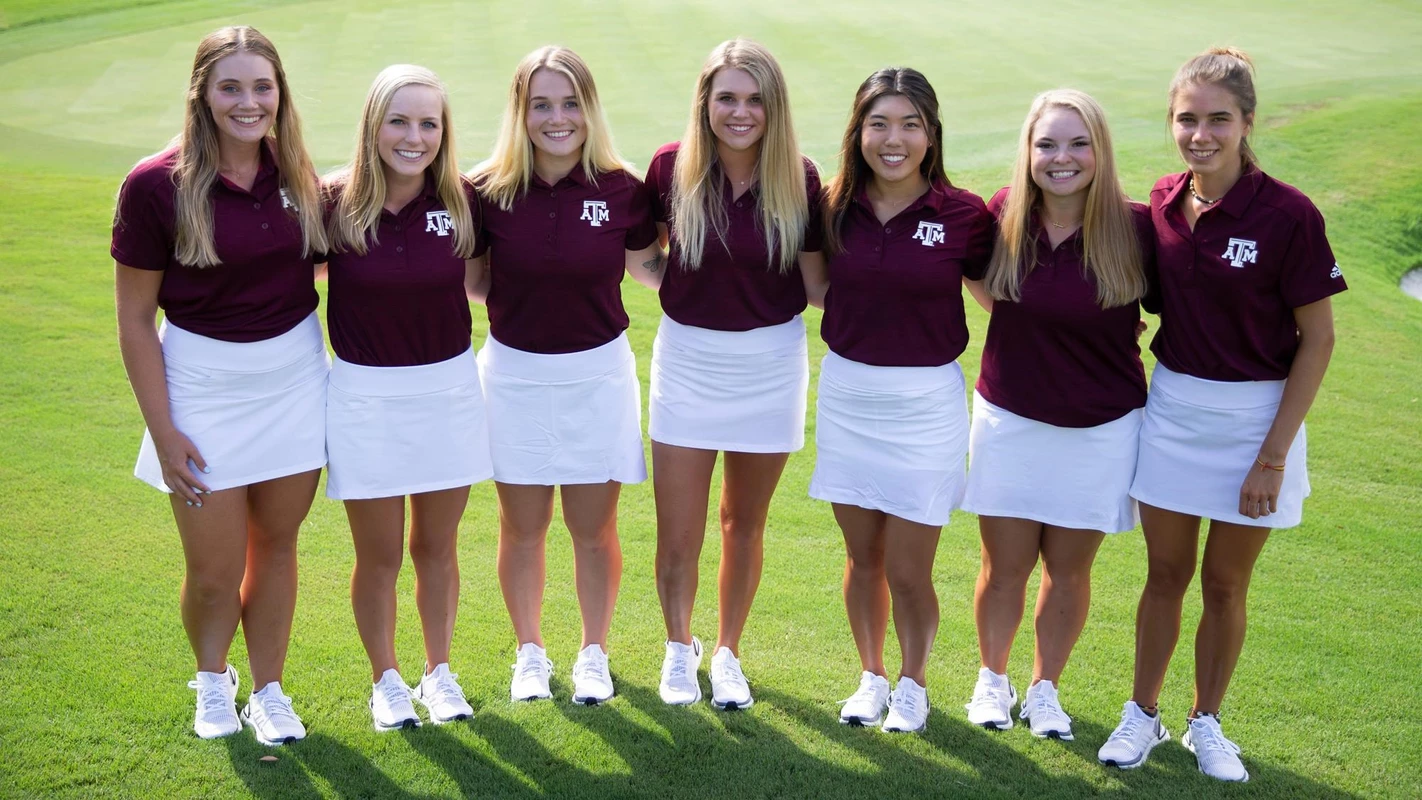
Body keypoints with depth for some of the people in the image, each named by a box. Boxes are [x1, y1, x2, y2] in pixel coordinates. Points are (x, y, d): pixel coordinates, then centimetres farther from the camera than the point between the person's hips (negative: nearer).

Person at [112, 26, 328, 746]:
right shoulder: (156, 185, -13)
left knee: (275, 544, 14)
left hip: (295, 377, 3)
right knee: (215, 571, 5)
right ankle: (211, 678, 36)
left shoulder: (296, 177, -1)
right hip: (204, 383, -3)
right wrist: (164, 432, -10)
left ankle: (268, 691, 32)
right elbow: (135, 318, -9)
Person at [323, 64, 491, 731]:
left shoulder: (462, 201, -6)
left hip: (448, 388, 2)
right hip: (364, 394, -2)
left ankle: (439, 671, 34)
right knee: (379, 555, 10)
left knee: (436, 546, 15)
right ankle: (386, 680, 31)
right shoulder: (334, 203, -13)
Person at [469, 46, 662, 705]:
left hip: (598, 373, 0)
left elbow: (649, 268, 8)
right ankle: (529, 653, 32)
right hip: (515, 373, 0)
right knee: (522, 528, 12)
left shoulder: (621, 190, -8)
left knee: (593, 528, 10)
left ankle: (594, 653, 30)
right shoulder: (489, 192, -8)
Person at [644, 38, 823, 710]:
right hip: (687, 359, 0)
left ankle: (728, 653, 34)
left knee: (744, 525, 15)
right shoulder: (673, 167, -9)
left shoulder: (798, 178, -9)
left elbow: (814, 280, -1)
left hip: (769, 363, 0)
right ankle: (679, 648, 29)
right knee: (678, 536, 3)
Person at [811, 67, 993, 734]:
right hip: (846, 394, 3)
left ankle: (913, 684, 29)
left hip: (925, 403, -3)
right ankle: (871, 677, 36)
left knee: (908, 571, 3)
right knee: (863, 557, 15)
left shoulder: (963, 215, -11)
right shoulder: (835, 207, -2)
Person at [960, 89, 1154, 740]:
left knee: (1068, 570, 13)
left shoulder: (1136, 228, -15)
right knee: (1005, 569, 9)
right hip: (1009, 420, 1)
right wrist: (1023, 323, 3)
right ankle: (992, 678, 33)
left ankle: (1045, 687, 33)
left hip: (1101, 430, -1)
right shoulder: (1002, 217, -10)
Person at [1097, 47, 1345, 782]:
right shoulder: (1161, 204, -3)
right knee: (1165, 574, 13)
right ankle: (1142, 715, 29)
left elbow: (1317, 339, -12)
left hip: (1255, 416, -3)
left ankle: (1206, 723, 30)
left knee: (1225, 583, 11)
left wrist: (1274, 454, -13)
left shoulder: (1288, 215, -16)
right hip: (1171, 410, 3)